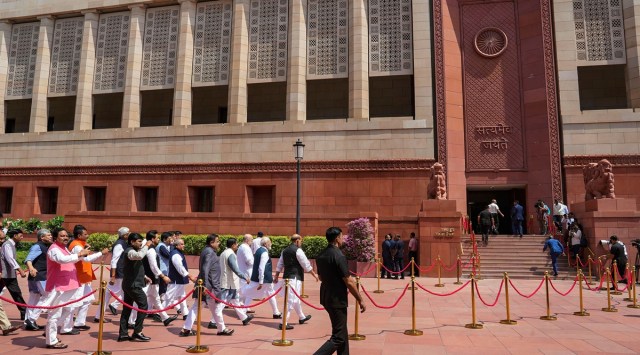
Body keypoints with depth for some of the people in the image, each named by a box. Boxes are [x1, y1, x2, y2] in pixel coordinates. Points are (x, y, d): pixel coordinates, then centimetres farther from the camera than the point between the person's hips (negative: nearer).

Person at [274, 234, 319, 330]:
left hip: (287, 276, 9)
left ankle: (301, 317, 41)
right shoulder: (298, 250, -12)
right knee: (291, 300, -6)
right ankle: (284, 323, -7)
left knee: (296, 298, 23)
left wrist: (276, 277, 22)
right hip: (295, 277, -9)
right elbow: (306, 265, -10)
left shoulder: (285, 251, 11)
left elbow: (279, 265, 15)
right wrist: (314, 275, 0)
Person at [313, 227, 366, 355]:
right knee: (338, 337, -3)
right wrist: (360, 300, -8)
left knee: (342, 333, 22)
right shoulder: (339, 256, -20)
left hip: (326, 297, 9)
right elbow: (349, 282, -18)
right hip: (337, 300, -9)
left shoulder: (321, 256, 5)